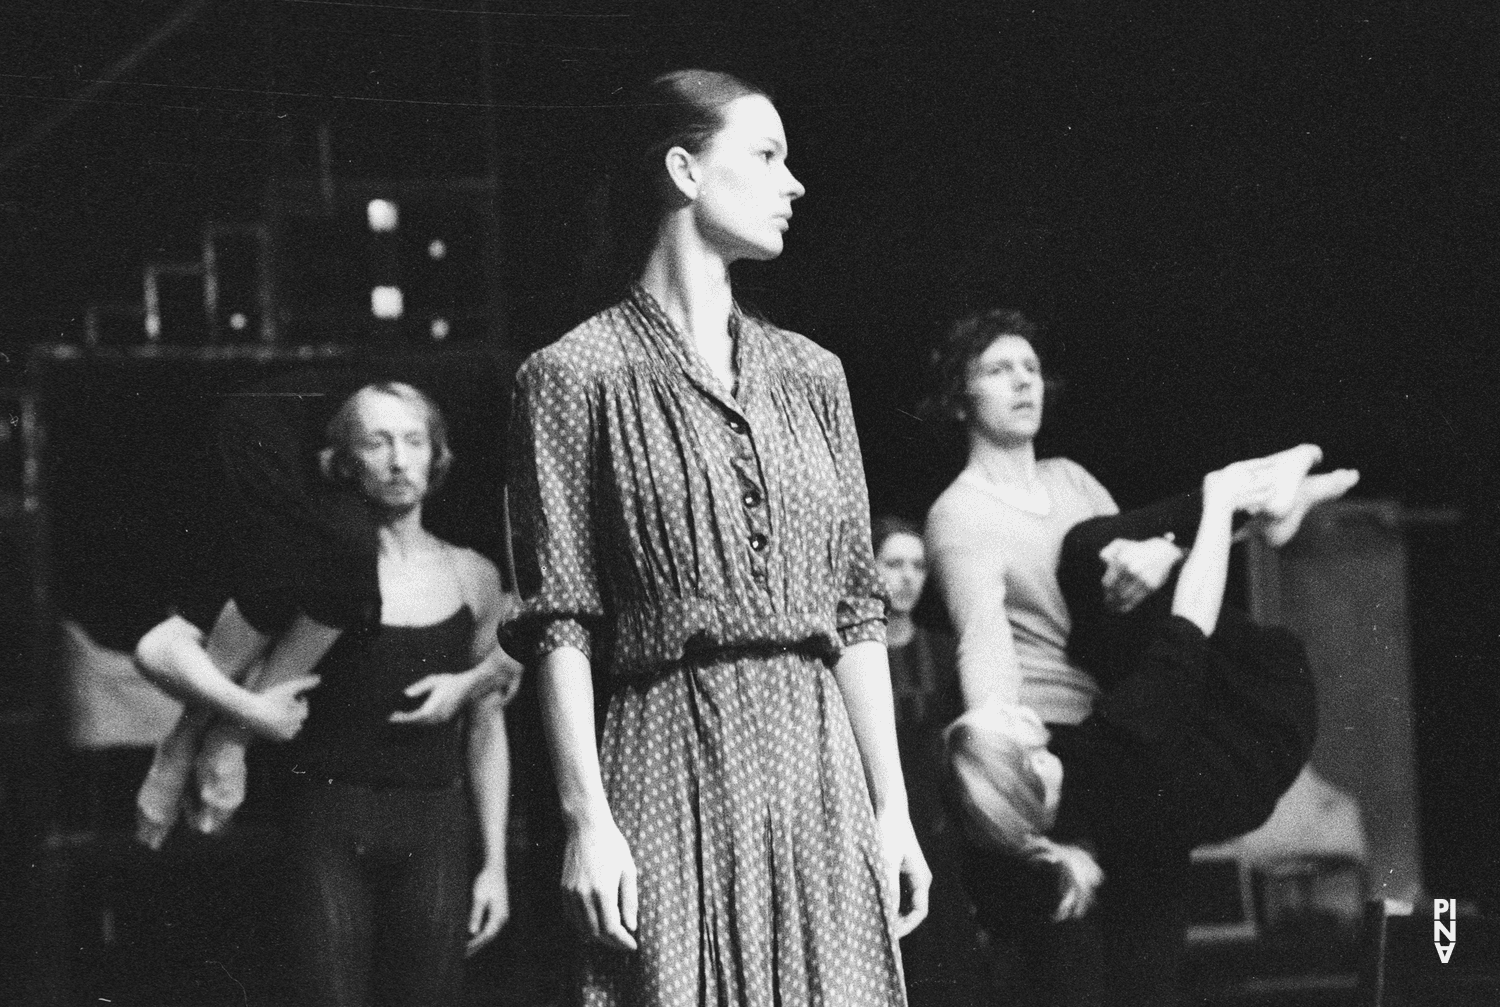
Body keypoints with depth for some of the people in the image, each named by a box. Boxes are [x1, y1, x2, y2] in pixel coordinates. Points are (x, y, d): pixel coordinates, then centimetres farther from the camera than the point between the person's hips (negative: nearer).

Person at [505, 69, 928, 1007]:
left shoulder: (810, 373, 14)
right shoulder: (579, 373, 0)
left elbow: (857, 610, 13)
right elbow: (562, 622, -5)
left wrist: (892, 808, 7)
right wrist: (587, 817, -13)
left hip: (818, 764, 5)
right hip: (674, 763, -4)